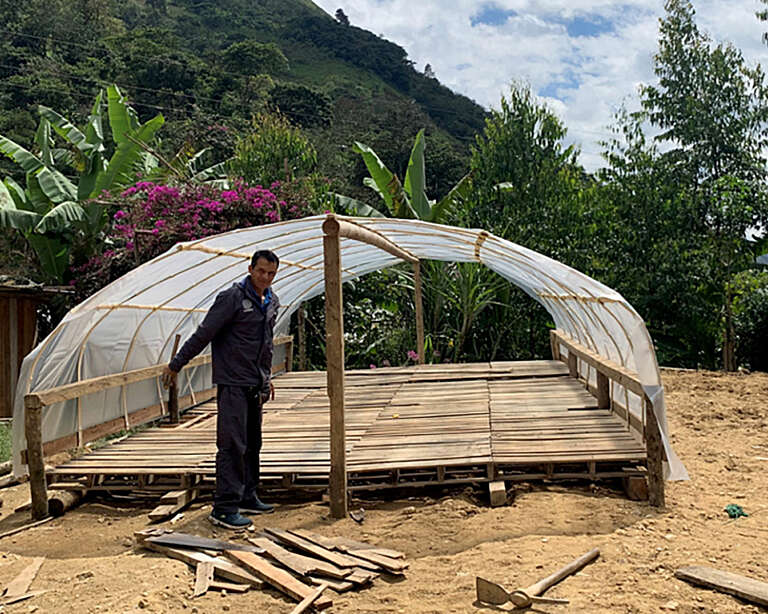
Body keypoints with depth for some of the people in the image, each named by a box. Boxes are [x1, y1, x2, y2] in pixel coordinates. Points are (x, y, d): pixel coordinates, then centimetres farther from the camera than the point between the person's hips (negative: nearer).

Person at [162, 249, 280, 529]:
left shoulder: (272, 302, 12)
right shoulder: (232, 298, -12)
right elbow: (203, 334, -10)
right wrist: (175, 365, -5)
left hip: (255, 385, 8)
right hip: (232, 383, -8)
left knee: (253, 444, 13)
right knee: (232, 445, -9)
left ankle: (247, 497, 24)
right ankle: (224, 507, -3)